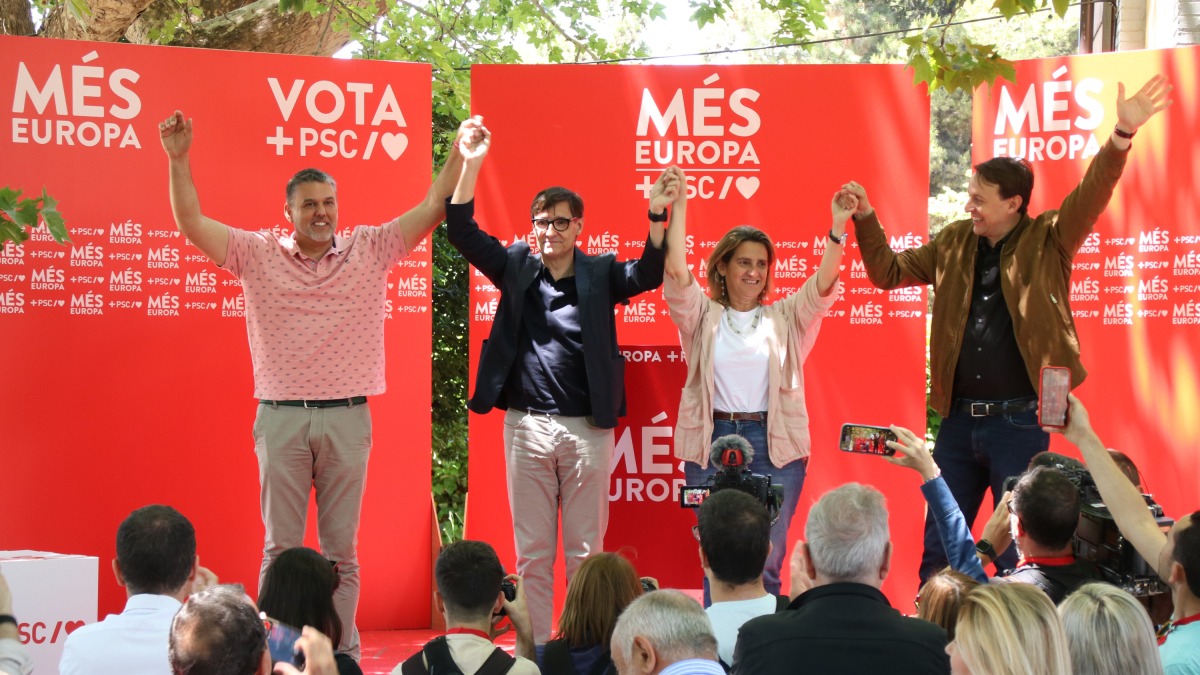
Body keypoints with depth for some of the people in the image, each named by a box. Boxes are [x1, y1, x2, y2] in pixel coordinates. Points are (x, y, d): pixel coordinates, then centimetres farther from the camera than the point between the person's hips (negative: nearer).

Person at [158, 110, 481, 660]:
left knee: (341, 547, 6)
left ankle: (343, 652, 11)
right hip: (280, 417, 0)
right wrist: (178, 161, -8)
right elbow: (191, 224, 1)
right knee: (280, 546, 3)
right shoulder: (258, 254, 5)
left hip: (347, 417, 0)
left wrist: (461, 152, -4)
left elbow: (434, 208, 5)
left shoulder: (370, 250, 6)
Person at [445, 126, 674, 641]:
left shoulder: (600, 274, 4)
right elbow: (461, 231, -1)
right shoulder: (516, 267, 7)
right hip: (526, 425, 1)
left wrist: (657, 215, -26)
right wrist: (471, 165, -13)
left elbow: (648, 273, -11)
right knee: (532, 553, 7)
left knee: (585, 551, 5)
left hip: (587, 428, -1)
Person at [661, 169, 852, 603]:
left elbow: (822, 285, -4)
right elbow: (677, 274, -5)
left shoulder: (786, 318, 10)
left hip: (774, 446, 0)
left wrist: (838, 229, -19)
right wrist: (678, 206, -13)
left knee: (766, 560, -3)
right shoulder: (703, 317, 8)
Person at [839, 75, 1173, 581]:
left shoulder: (1047, 241, -2)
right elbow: (890, 272, 19)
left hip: (1020, 422, -5)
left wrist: (1122, 136, -31)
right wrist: (866, 219, 7)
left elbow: (1090, 197, -17)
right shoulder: (955, 243, 11)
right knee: (937, 547, 9)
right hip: (959, 420, 5)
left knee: (1016, 551, 1)